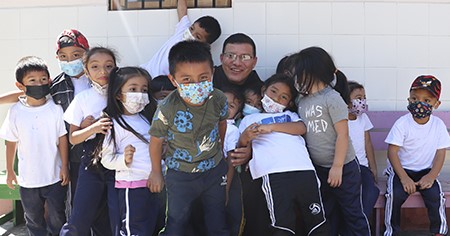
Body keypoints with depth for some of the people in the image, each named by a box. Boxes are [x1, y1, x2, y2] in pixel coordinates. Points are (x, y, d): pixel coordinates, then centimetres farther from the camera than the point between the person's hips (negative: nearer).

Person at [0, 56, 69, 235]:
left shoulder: (55, 109, -9)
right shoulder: (15, 111, -6)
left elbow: (63, 139, -4)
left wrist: (65, 167, -4)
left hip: (55, 177, -1)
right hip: (28, 179, 2)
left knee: (57, 218, 11)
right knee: (33, 220, 17)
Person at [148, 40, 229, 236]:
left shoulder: (218, 99, -18)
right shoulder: (167, 110, -29)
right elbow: (156, 140, -12)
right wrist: (156, 172, 0)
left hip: (215, 169, 3)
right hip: (180, 174, -3)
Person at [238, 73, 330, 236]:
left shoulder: (290, 115, 30)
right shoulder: (249, 119, 26)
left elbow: (302, 128, 9)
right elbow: (240, 147, 15)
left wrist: (272, 127, -2)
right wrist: (244, 138, -8)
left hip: (304, 169, 3)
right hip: (274, 173, -2)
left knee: (317, 220, 0)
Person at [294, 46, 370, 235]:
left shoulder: (332, 98, -16)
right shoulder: (302, 101, 4)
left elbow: (342, 135, -17)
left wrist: (337, 167, -18)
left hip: (343, 168, -7)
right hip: (318, 169, 7)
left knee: (352, 212, 5)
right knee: (325, 214, 18)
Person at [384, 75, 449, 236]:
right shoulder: (402, 124, -12)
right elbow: (392, 152, -14)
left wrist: (431, 176, -15)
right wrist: (404, 178, -22)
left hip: (426, 171, 2)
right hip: (400, 170, -2)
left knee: (435, 195, -22)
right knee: (395, 195, -26)